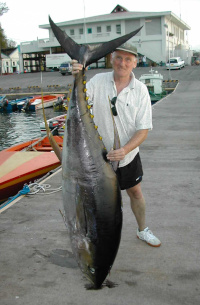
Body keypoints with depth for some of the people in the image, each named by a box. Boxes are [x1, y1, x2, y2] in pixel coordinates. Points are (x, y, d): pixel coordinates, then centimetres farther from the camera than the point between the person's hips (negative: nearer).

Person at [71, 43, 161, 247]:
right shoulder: (98, 81, -11)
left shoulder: (140, 90, -11)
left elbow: (143, 129, -13)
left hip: (128, 155, 2)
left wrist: (124, 150, -29)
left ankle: (142, 230, 42)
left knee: (135, 192, 18)